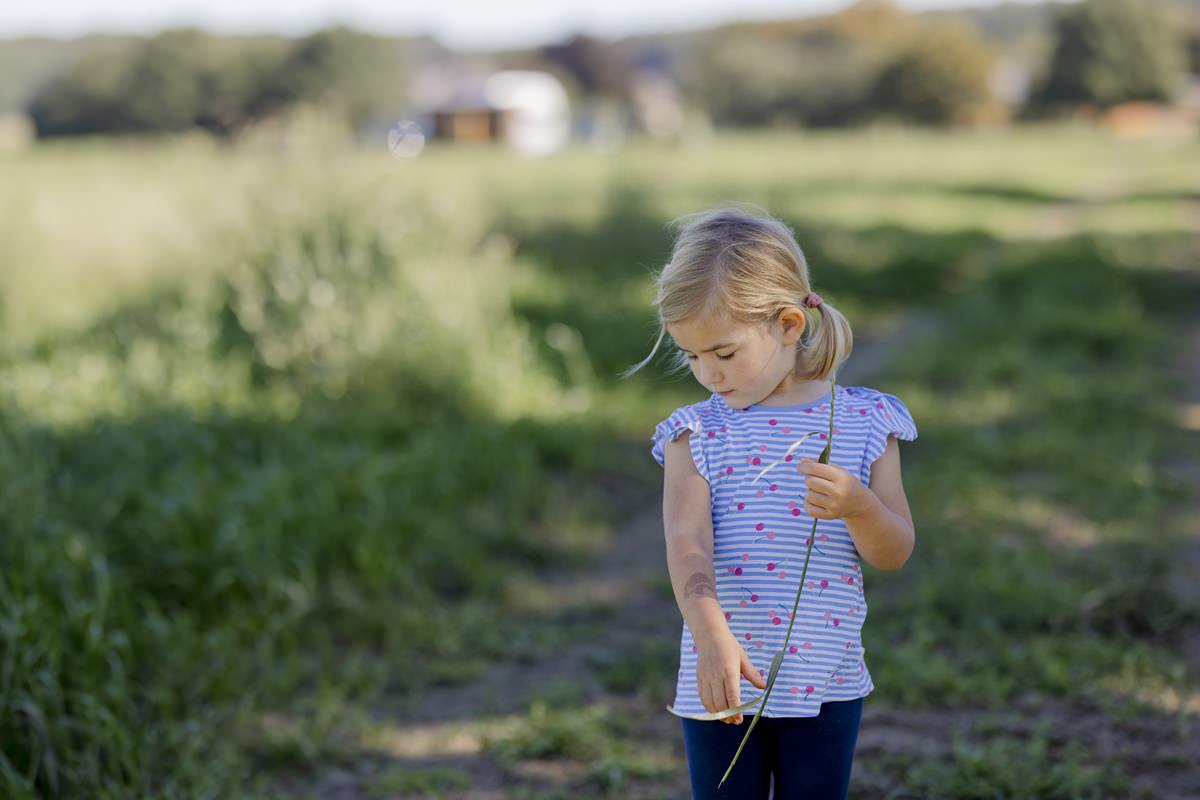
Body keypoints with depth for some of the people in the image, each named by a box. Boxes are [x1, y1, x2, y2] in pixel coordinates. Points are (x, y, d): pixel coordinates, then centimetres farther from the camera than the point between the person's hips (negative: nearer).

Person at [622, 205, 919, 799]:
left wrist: (857, 506, -23)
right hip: (722, 680, 0)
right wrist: (711, 635, -35)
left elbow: (896, 553, 0)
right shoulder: (696, 435, -2)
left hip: (826, 682, 0)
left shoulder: (862, 422, 0)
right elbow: (687, 542, -17)